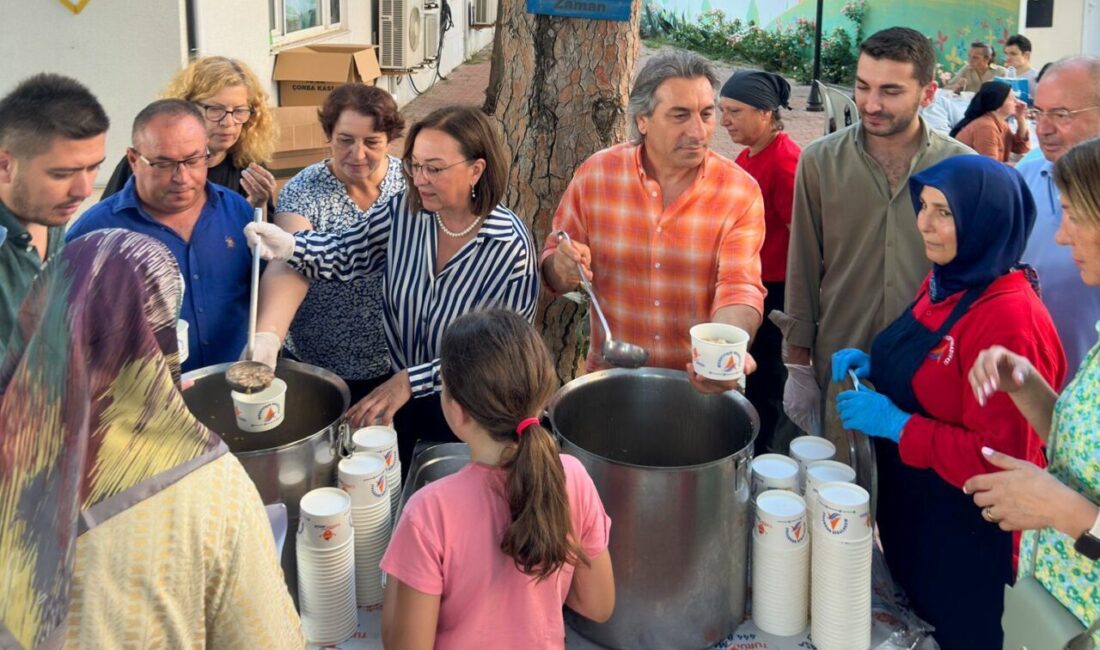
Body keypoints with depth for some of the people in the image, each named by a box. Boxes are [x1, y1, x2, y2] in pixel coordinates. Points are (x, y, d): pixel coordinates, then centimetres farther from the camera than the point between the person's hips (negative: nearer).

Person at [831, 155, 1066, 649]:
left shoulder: (1010, 318, -26)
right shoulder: (943, 283, 2)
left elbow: (998, 459, -26)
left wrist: (895, 424, -25)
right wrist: (873, 367, 0)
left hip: (965, 534, -8)